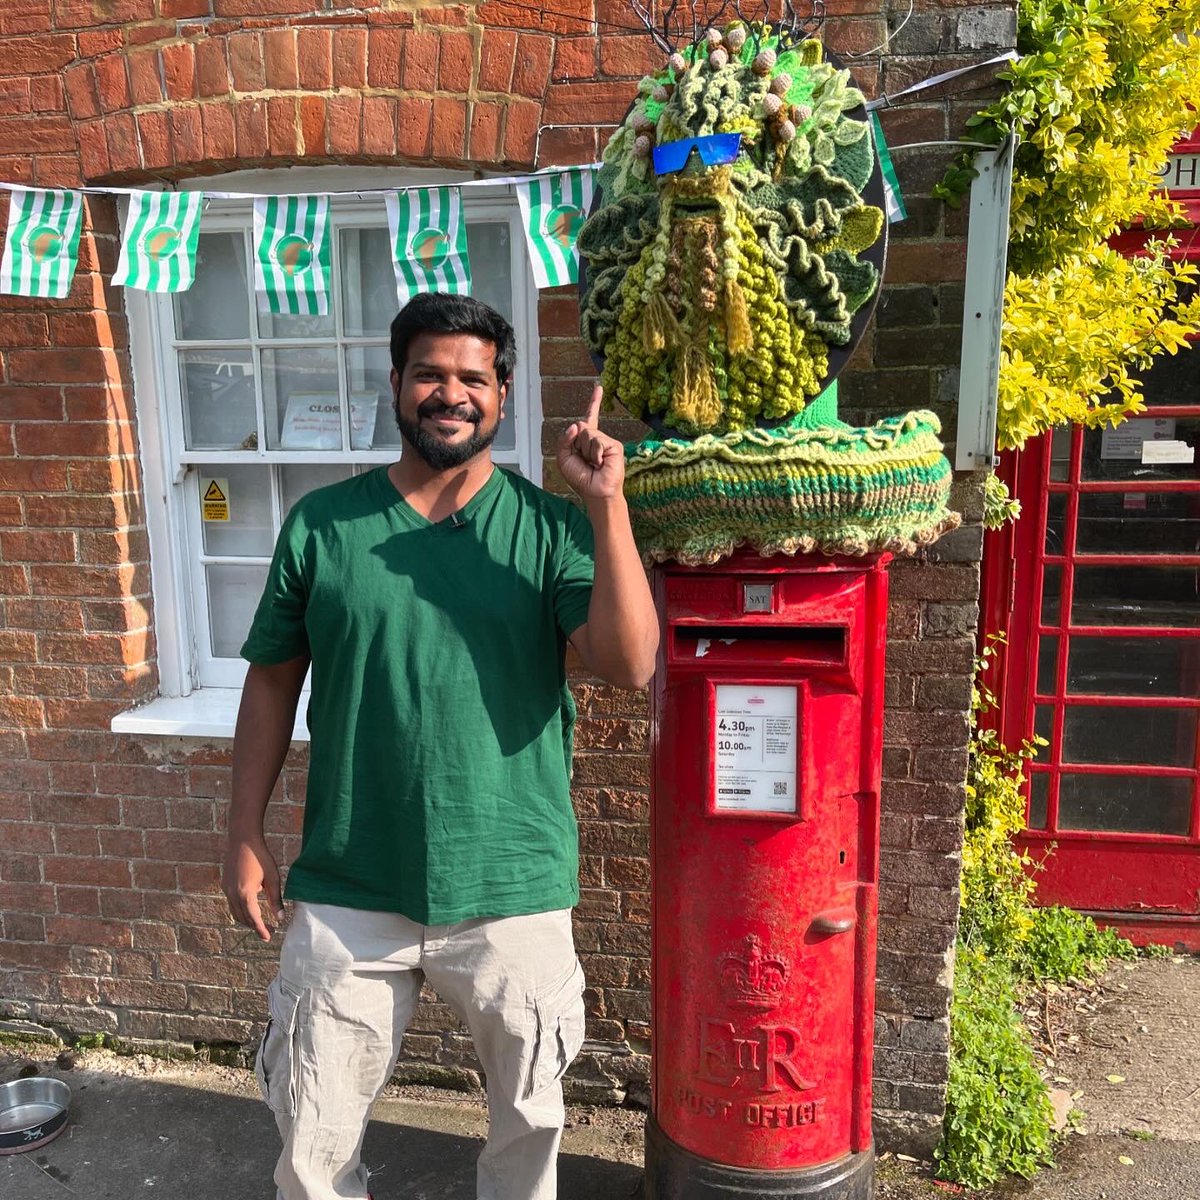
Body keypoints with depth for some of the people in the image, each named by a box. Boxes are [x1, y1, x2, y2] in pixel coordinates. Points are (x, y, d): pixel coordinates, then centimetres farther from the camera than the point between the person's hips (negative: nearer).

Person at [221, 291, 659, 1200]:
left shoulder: (551, 528, -5)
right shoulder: (321, 526, -1)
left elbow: (630, 666, -17)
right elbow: (272, 684, 5)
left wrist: (608, 508, -23)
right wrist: (246, 838, 4)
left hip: (514, 891, 0)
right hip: (347, 891, 1)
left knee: (529, 1121, 20)